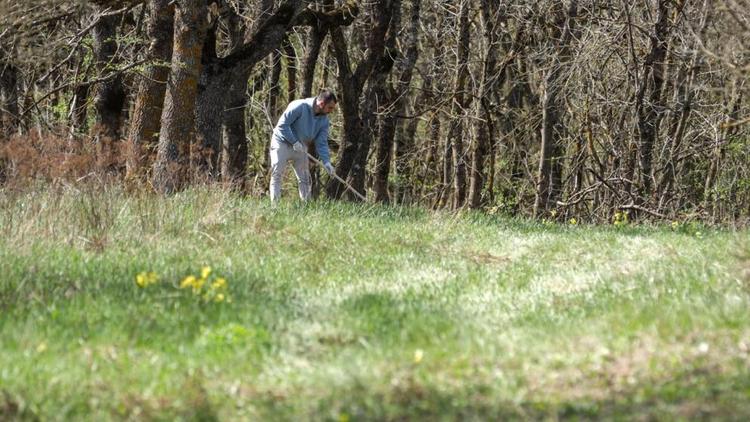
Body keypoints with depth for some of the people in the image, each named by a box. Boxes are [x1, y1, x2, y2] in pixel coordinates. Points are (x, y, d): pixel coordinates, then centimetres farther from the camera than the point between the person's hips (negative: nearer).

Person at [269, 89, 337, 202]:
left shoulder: (324, 120, -3)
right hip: (282, 143, -6)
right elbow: (282, 124, -22)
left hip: (300, 148, 6)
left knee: (305, 179, 5)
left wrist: (326, 161, -15)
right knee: (277, 175, -12)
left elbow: (321, 143, -1)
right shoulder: (299, 107, -23)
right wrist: (294, 141, -24)